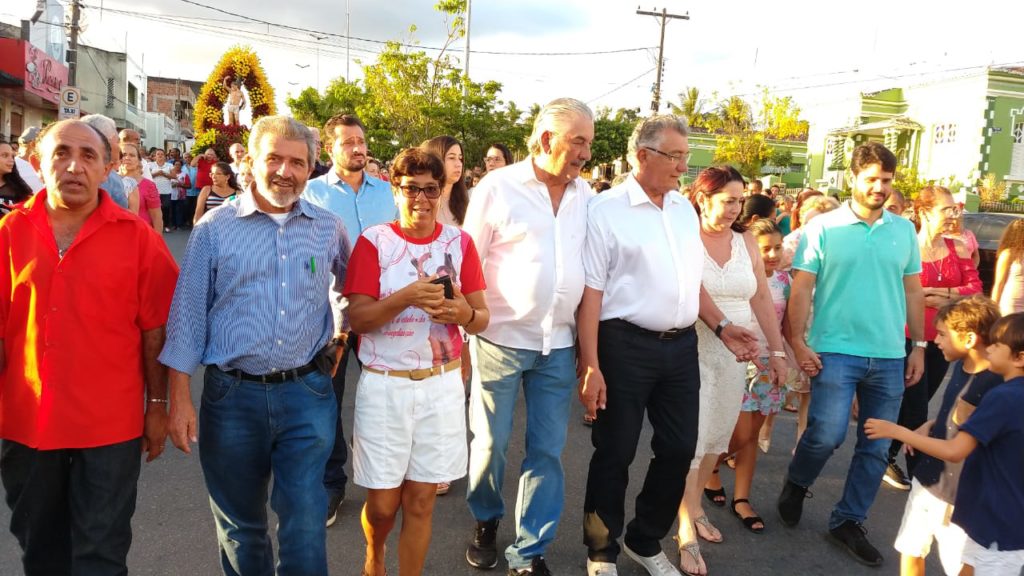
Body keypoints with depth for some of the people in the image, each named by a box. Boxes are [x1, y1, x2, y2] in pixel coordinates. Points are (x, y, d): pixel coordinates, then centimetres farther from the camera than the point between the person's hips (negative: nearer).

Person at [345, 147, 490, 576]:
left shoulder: (460, 243, 2)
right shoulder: (373, 241, -5)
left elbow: (482, 319, 4)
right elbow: (357, 318, -10)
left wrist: (463, 313, -18)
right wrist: (407, 296, -24)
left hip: (442, 385, 2)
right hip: (384, 385, -1)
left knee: (421, 501, 9)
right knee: (382, 503, 9)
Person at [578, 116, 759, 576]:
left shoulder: (684, 209, 12)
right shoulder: (606, 209, -9)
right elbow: (591, 290, -13)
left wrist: (720, 325, 14)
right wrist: (590, 365, -18)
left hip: (681, 345, 7)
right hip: (625, 346, -6)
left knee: (679, 448, 13)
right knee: (615, 452, 5)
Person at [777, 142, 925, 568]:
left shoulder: (904, 230, 8)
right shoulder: (823, 228, -4)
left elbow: (913, 292, 13)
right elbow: (801, 289, -5)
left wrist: (919, 346, 10)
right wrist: (797, 342, -11)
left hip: (889, 357, 4)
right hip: (835, 351, -4)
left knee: (876, 448, 9)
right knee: (827, 434, -11)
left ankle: (847, 522, 25)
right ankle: (796, 485, 20)